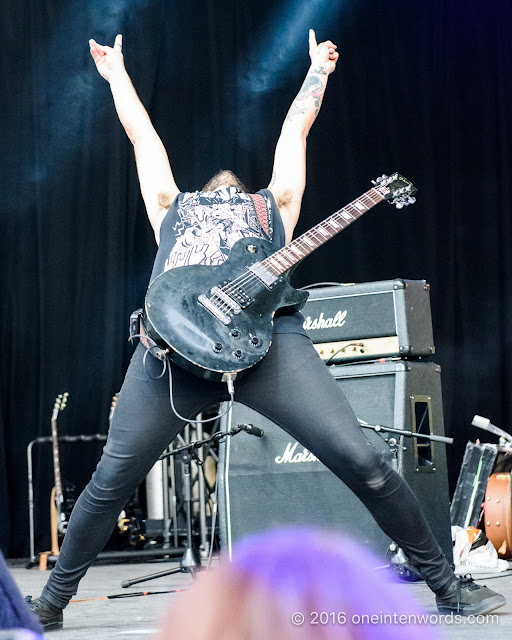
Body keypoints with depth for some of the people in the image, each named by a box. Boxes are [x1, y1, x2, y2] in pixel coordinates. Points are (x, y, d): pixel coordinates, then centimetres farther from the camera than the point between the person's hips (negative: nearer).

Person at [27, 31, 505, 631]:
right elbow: (142, 133, 48)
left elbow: (295, 125, 47)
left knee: (362, 461, -11)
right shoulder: (172, 208, 37)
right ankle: (52, 601, 14)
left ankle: (447, 586, -1)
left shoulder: (273, 205, 36)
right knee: (111, 480, -3)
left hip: (266, 333, -1)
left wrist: (317, 70, 61)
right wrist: (116, 72, 61)